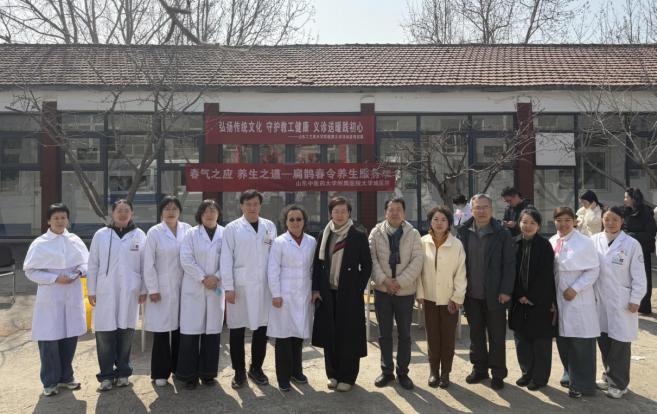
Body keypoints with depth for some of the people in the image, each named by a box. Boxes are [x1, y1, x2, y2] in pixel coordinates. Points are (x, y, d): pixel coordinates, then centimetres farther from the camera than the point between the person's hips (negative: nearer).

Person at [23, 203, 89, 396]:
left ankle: (66, 376, 27)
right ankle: (50, 381, 14)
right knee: (49, 339, -1)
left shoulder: (75, 240, 5)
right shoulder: (40, 243, -6)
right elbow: (31, 271, -7)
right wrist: (55, 278, -16)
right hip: (50, 297, -4)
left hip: (72, 296, 4)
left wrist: (79, 271, -8)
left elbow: (86, 262, 14)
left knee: (70, 336, 11)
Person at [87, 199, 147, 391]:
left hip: (129, 292, 0)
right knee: (105, 332, -2)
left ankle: (123, 372, 17)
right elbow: (93, 265, 6)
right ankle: (106, 375, 8)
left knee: (125, 332, 4)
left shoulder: (139, 235, 5)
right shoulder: (101, 235, 6)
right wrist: (91, 291, 3)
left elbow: (145, 265, 5)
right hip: (105, 291, 0)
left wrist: (144, 290, 1)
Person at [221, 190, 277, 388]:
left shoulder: (269, 227, 8)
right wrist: (228, 287, -8)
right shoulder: (232, 228, 0)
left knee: (261, 328, 8)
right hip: (240, 286, -2)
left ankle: (256, 368, 25)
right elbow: (226, 259, -2)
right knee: (237, 330, 4)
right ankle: (239, 371, 17)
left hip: (263, 286, 3)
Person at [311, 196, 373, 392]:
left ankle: (347, 377, 14)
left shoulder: (358, 236, -3)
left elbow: (366, 265, 0)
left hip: (349, 294, -3)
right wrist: (316, 289, 2)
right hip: (327, 293, 4)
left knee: (348, 336, 2)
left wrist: (358, 289, -6)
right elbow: (317, 263, 9)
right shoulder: (324, 235, 7)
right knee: (329, 335, 9)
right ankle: (333, 374, 22)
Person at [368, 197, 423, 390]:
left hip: (405, 291, 0)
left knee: (404, 334, 8)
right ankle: (386, 371, 22)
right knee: (384, 333, 10)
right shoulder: (376, 233, 2)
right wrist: (384, 280, -16)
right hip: (382, 290, 1)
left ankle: (403, 372, 20)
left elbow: (417, 261, -7)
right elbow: (372, 258, -5)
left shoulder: (413, 234, 0)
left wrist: (399, 282, -14)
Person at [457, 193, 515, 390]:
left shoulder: (502, 234, -5)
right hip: (471, 294, 3)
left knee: (496, 335, 6)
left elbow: (509, 264, -6)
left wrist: (505, 291, -11)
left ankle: (498, 373, 17)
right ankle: (479, 368, 27)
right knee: (476, 334, 14)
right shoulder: (463, 233, 2)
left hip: (494, 295, -3)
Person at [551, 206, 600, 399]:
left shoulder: (584, 242, -9)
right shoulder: (552, 242, 6)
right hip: (558, 299, 5)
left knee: (581, 343, -1)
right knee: (562, 340, 12)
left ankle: (582, 384, 10)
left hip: (578, 300, -5)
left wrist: (575, 289, -15)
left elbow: (593, 270, -8)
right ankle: (570, 375, 30)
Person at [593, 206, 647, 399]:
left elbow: (639, 276, -6)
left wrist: (635, 300, -8)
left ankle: (619, 383, 16)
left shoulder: (631, 244, -9)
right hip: (600, 300, 3)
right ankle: (609, 376, 30)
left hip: (622, 303, -3)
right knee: (603, 340, 12)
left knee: (620, 344, 3)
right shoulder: (595, 240, 0)